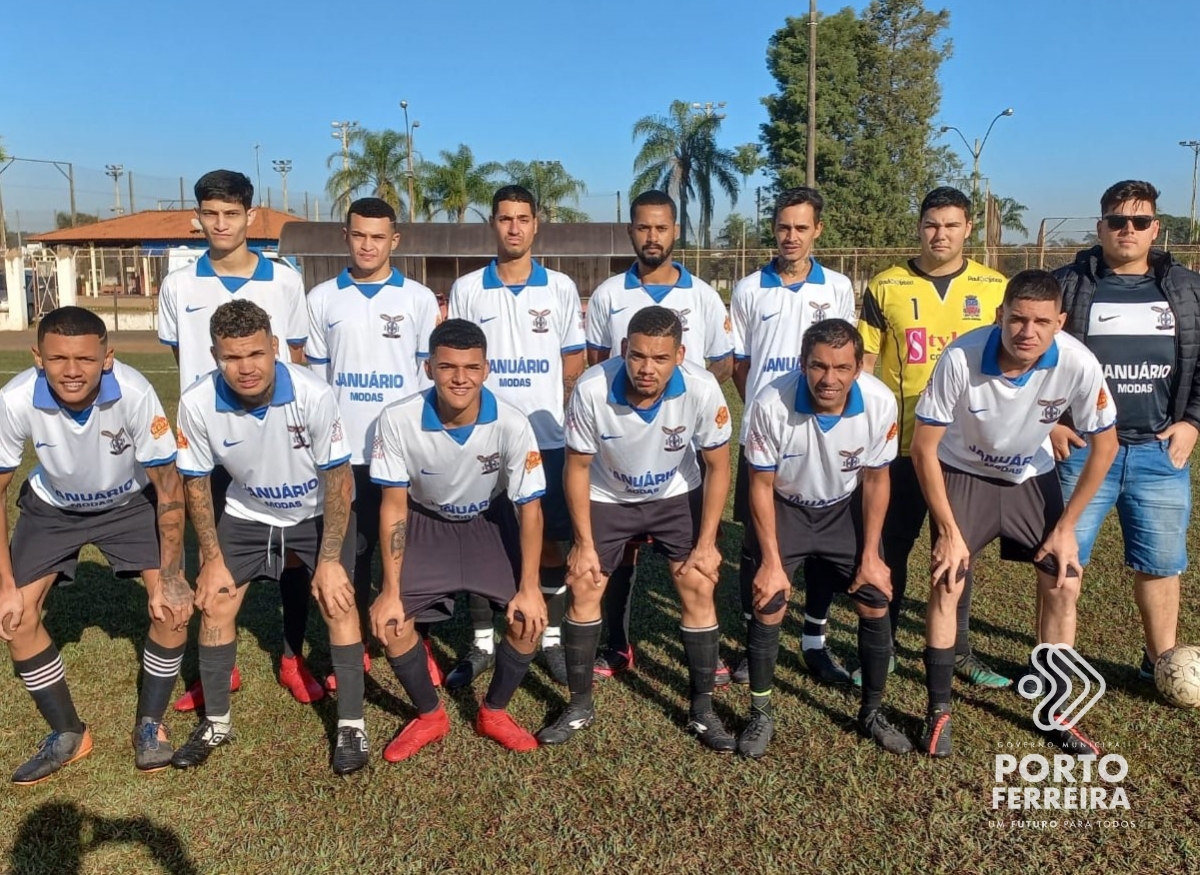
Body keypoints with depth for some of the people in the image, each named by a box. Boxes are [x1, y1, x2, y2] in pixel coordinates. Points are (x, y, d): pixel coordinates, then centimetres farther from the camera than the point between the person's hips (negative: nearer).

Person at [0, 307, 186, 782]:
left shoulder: (134, 392, -36)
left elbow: (168, 485, -24)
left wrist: (170, 578, -22)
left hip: (130, 501, -1)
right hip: (52, 506, 2)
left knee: (174, 605, -15)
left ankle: (150, 724, 9)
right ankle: (68, 735, 15)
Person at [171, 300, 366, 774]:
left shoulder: (313, 394, -33)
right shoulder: (197, 403, -26)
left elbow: (338, 478, -22)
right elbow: (196, 482, -8)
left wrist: (329, 560, -21)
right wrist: (212, 557, -7)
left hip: (318, 511, -2)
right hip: (247, 513, 3)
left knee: (338, 603, -13)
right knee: (214, 605, 1)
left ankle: (351, 723, 3)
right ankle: (216, 721, 21)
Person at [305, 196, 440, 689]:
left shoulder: (419, 299, 3)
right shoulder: (322, 299, 6)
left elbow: (431, 374, 5)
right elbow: (314, 377, 10)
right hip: (344, 450, 1)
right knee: (351, 551, 8)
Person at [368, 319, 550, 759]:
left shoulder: (512, 424, -31)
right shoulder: (398, 420, -29)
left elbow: (529, 508, -18)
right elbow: (394, 505, -17)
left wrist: (529, 588, -20)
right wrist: (391, 590, -18)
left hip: (490, 521, 0)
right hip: (426, 522, 0)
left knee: (530, 617, -15)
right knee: (388, 620, -14)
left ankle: (494, 712, 13)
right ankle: (429, 715, 13)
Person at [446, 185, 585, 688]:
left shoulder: (561, 288, 4)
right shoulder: (466, 290, 3)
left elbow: (573, 366, 7)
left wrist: (576, 426, 2)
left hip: (548, 438, 0)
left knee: (550, 541, 6)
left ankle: (552, 640, 20)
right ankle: (482, 643, 19)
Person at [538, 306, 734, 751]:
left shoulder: (702, 389, -31)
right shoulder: (592, 389, -32)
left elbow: (718, 466, -14)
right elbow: (577, 466, -15)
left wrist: (706, 543, -12)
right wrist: (584, 542, -12)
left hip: (677, 496, 0)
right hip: (608, 498, 0)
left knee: (699, 588, -7)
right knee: (583, 589, -3)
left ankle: (702, 710, 10)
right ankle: (580, 705, 16)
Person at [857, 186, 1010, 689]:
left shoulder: (995, 289, 2)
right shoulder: (885, 287, -2)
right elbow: (863, 362, 0)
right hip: (899, 443, -1)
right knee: (892, 547, 8)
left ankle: (958, 648, 29)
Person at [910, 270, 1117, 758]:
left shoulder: (1079, 365, -28)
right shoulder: (961, 358, -33)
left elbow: (1104, 447, -10)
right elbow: (923, 448, -21)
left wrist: (1066, 526, -8)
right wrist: (948, 530, -19)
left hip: (1033, 477, 2)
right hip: (963, 474, -2)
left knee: (1064, 586, -2)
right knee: (947, 584, -11)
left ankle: (1053, 712, 18)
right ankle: (939, 711, 7)